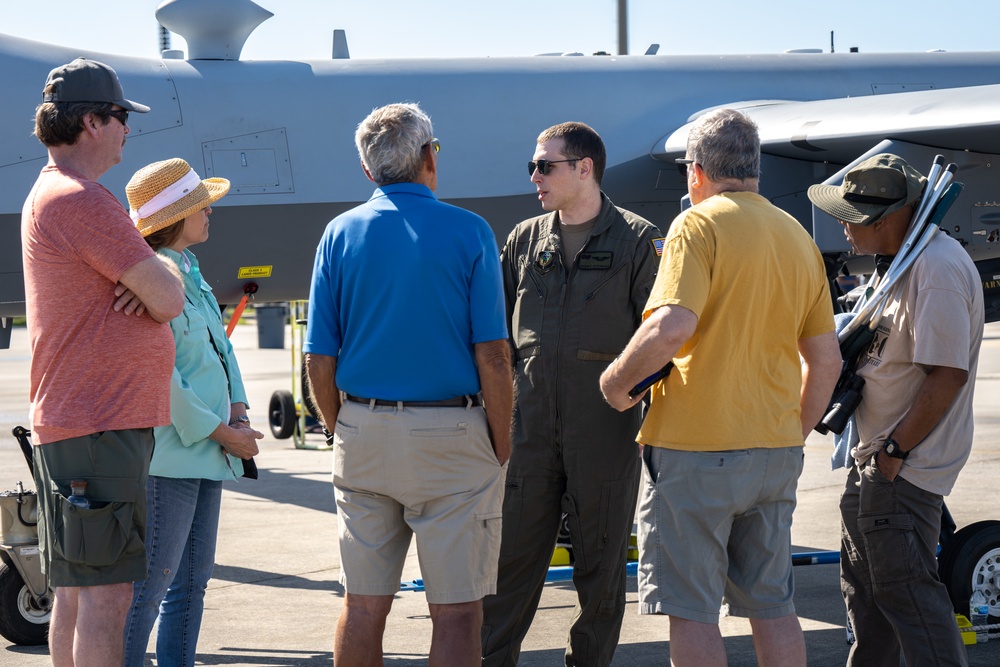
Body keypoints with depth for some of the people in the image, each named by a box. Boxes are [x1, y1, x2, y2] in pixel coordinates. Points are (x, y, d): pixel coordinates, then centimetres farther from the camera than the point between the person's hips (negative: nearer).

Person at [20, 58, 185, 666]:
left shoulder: (51, 195, 20)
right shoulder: (81, 199, -15)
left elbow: (155, 289, 20)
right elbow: (170, 300, -16)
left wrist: (146, 284, -3)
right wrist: (161, 284, 7)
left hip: (73, 425, 11)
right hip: (100, 428, -11)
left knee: (77, 590, 13)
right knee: (105, 592, -11)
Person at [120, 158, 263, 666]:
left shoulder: (189, 271, 15)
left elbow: (219, 346, 21)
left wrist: (237, 409, 5)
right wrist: (220, 431, -13)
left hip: (205, 451, 10)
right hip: (169, 451, -10)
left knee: (192, 581, 13)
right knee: (152, 582, -7)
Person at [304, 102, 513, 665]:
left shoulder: (341, 233, 4)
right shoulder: (468, 232, -5)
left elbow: (319, 359, 2)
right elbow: (492, 355, -9)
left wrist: (344, 431, 14)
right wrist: (502, 444, 0)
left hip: (364, 432, 4)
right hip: (450, 436, -3)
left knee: (363, 604, 10)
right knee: (457, 609, 1)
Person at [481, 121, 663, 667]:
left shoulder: (639, 240, 1)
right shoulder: (525, 240, 12)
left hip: (606, 427, -3)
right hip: (531, 423, 3)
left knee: (600, 563, 6)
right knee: (511, 556, 3)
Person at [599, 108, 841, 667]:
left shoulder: (700, 225, -9)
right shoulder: (799, 237, 13)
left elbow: (671, 327, -23)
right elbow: (827, 360, 15)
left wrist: (617, 380, -8)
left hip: (696, 446, -7)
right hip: (775, 451, 7)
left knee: (693, 611, -1)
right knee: (774, 608, 13)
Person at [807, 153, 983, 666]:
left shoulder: (938, 269, -22)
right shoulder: (905, 261, 12)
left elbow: (947, 374, -26)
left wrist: (895, 450, -22)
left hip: (903, 471, -11)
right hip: (878, 463, 11)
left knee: (906, 593, -7)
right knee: (864, 586, 20)